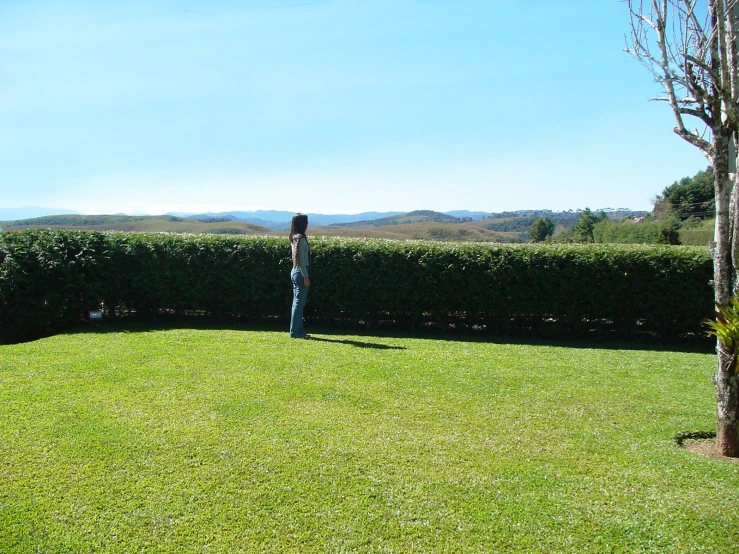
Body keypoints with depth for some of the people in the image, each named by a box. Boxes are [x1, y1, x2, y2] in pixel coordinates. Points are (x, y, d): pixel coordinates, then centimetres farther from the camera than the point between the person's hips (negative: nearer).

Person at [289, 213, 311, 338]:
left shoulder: (294, 238, 12)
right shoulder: (301, 238, -15)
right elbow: (301, 259, -19)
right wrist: (306, 276, -18)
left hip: (295, 271, 10)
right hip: (300, 272, -10)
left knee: (297, 303, 12)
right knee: (299, 303, -5)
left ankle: (299, 330, 18)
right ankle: (296, 332, 0)